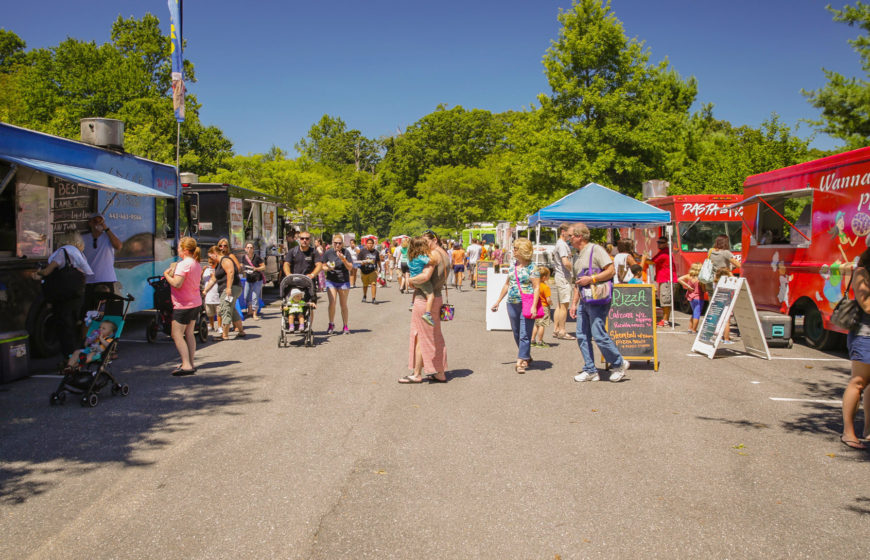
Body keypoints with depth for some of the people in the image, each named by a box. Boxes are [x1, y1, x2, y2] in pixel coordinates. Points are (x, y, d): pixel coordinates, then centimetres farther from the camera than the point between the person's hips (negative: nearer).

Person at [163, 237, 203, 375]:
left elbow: (177, 284, -27)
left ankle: (186, 365, -12)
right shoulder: (197, 264, 9)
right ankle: (191, 363, 17)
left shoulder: (183, 264, -19)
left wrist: (166, 274, -9)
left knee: (177, 335, -5)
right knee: (189, 333, 15)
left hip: (183, 305, -9)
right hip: (196, 303, 9)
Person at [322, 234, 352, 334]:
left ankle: (345, 326, 15)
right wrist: (328, 268, -15)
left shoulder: (346, 252, -4)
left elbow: (350, 268, -5)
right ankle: (331, 324, 6)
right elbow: (323, 266, 7)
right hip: (331, 281, 0)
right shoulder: (328, 252, -1)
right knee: (332, 303, -11)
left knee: (343, 304, 5)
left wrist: (343, 259, -21)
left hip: (344, 281, 0)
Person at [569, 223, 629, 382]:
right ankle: (590, 371, 12)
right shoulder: (577, 257, 19)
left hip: (597, 300, -9)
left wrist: (590, 279, -17)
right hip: (583, 302, 9)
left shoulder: (596, 250, -7)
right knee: (582, 336, 5)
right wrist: (574, 303, 19)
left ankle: (620, 364, 7)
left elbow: (610, 271, -14)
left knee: (598, 335, -10)